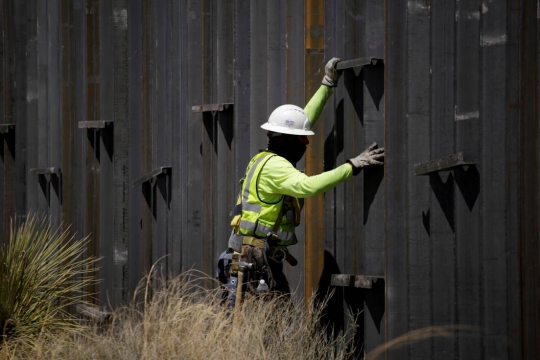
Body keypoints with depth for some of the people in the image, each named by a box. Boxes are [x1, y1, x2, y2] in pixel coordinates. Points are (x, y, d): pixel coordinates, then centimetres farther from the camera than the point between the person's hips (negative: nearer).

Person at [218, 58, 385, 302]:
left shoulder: (269, 159, 15)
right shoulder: (274, 165, -15)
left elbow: (304, 121, 26)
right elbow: (309, 186, -31)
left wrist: (327, 86, 29)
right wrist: (352, 166, -28)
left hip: (266, 262, 10)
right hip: (253, 262, -10)